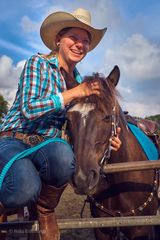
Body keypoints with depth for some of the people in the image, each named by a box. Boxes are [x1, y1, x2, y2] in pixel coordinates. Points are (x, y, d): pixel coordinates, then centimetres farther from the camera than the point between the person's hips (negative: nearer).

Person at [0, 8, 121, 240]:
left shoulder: (80, 80, 14)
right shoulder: (38, 63, -4)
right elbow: (29, 109, -16)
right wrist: (75, 92, -16)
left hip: (49, 145, 5)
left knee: (62, 155, -37)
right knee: (26, 189, -39)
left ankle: (45, 209, -8)